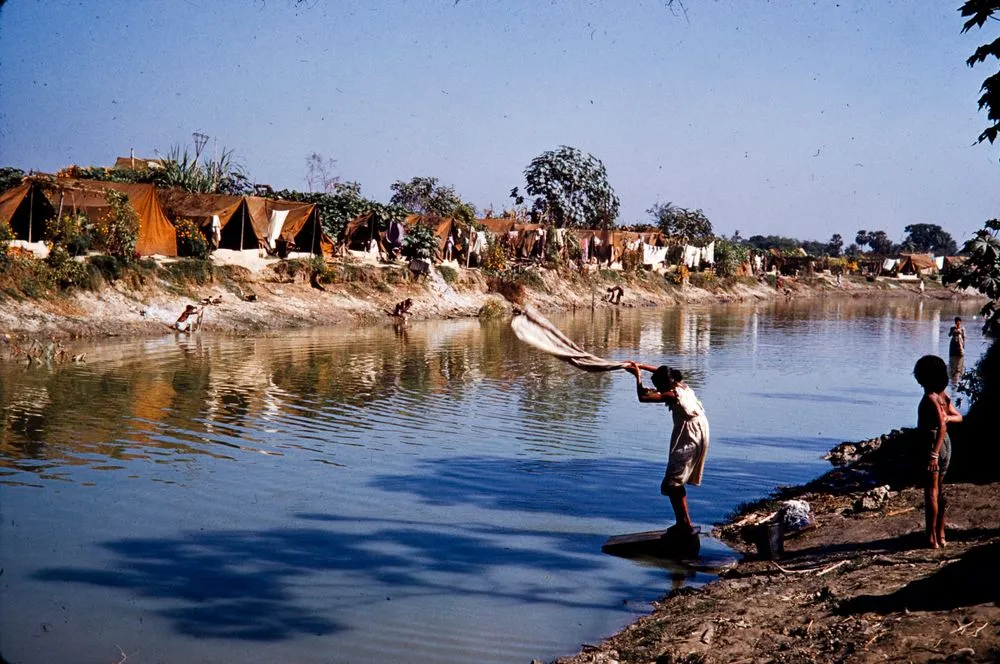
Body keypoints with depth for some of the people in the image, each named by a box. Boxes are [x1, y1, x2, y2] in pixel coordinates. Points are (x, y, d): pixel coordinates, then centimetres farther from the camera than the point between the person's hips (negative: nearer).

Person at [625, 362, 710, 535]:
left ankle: (685, 524, -10)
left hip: (688, 440, -10)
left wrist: (638, 376, -7)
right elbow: (663, 372, 23)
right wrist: (640, 366, 19)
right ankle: (683, 523, 22)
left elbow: (642, 397, -20)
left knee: (672, 484, -9)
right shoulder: (681, 385, 6)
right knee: (677, 482, 17)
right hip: (697, 436, 10)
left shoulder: (672, 394, -19)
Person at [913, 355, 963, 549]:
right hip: (945, 444, 9)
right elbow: (958, 417, 18)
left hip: (931, 444, -9)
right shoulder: (943, 396, 8)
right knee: (939, 490, 17)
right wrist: (947, 417, -3)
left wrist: (933, 454, -28)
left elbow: (941, 425, -26)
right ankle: (940, 535, 24)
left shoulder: (930, 398, -19)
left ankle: (932, 538, 1)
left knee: (931, 491, -3)